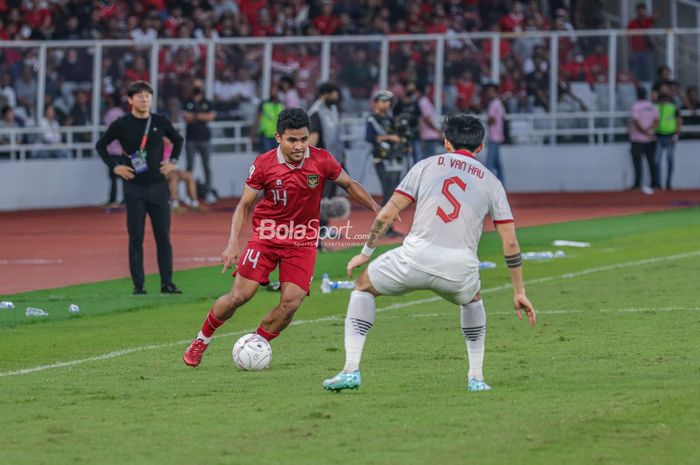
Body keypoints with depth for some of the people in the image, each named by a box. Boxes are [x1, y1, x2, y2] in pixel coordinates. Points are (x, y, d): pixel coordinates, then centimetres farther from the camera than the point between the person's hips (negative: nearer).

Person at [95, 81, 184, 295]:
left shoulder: (160, 122, 4)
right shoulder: (121, 125, -3)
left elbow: (178, 139, 21)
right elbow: (100, 145, 6)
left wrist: (173, 162, 10)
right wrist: (114, 166, -3)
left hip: (158, 186, 2)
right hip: (134, 187, -2)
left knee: (163, 236, 2)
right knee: (136, 238, -2)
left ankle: (167, 283, 8)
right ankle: (138, 284, 3)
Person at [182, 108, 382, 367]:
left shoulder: (322, 160, -10)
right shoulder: (264, 165, -12)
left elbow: (349, 186, 8)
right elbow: (244, 205, -2)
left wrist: (377, 209, 2)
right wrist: (233, 243, -12)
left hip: (303, 242, 1)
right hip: (266, 236, -1)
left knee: (291, 303, -15)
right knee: (240, 295, -9)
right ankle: (202, 340, 14)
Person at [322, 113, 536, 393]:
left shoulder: (427, 166, 17)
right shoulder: (490, 181, 19)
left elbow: (386, 215, 11)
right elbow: (510, 243, 15)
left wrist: (366, 252, 22)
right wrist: (519, 293, 21)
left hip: (416, 258, -2)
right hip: (460, 269, 2)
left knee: (364, 287, 25)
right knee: (472, 301, 38)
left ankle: (351, 371, 12)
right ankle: (476, 377, 29)